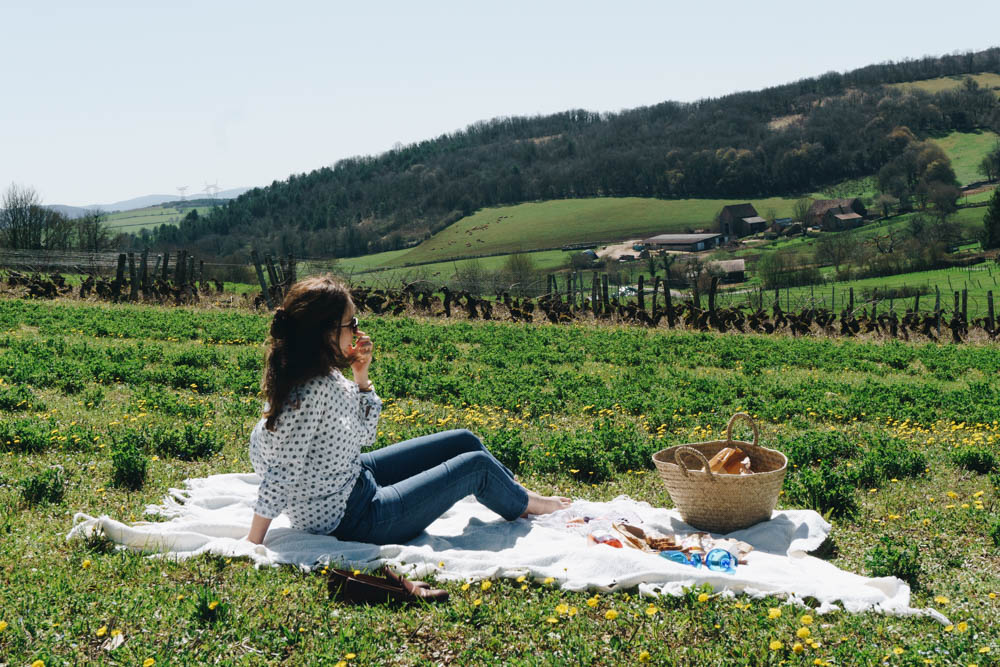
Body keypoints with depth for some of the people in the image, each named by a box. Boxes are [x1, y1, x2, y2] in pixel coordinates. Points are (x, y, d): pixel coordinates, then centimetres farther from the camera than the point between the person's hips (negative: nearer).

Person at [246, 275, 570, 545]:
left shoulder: (324, 375, -4)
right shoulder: (310, 392, -32)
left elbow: (364, 435, 6)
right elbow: (281, 474, -29)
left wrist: (361, 374, -4)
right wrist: (253, 545, -25)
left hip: (357, 475, 9)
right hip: (352, 519, -9)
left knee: (465, 441, 16)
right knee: (476, 465, 3)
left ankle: (514, 489, 43)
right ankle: (523, 504, 35)